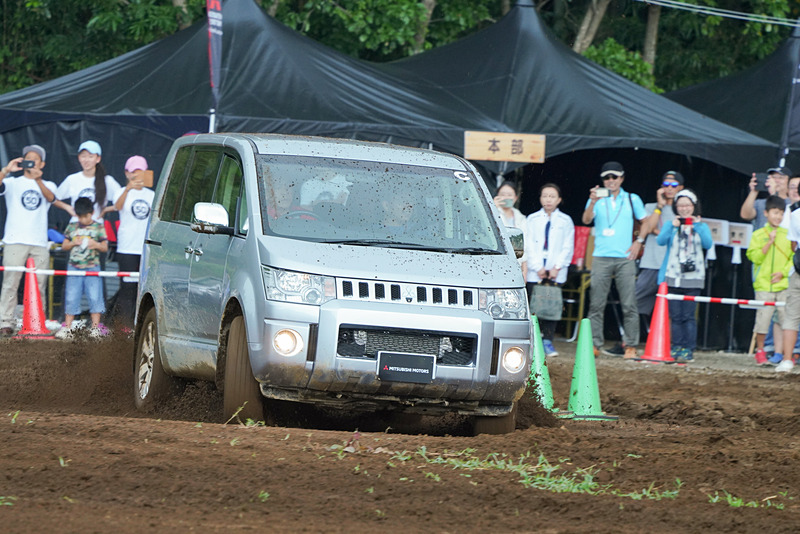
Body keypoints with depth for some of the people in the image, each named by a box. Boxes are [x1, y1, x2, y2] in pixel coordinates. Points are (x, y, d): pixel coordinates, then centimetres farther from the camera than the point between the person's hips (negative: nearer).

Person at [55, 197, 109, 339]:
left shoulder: (98, 227, 4)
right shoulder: (72, 227, 10)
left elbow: (105, 247, 4)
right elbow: (64, 246, 11)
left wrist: (96, 244, -16)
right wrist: (74, 243, -8)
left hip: (92, 267, -2)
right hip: (74, 267, 2)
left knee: (94, 297, -5)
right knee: (71, 297, 2)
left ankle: (95, 327, 0)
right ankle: (67, 328, 6)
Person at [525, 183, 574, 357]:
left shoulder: (565, 221, 11)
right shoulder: (532, 219, 12)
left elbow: (568, 247, 7)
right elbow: (529, 246, 6)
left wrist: (557, 268, -5)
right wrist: (538, 267, -6)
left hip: (556, 273, 0)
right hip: (535, 273, 0)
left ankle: (547, 342, 0)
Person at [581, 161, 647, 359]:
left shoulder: (632, 199, 11)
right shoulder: (597, 198, 7)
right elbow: (586, 220, -8)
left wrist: (638, 242, 4)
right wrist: (592, 202, -25)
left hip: (625, 258, 0)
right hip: (601, 258, 0)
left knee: (629, 305, -4)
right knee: (596, 304, -2)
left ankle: (630, 346, -1)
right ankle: (594, 344, 1)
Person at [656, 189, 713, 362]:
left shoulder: (701, 226, 10)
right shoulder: (671, 225, 11)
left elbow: (708, 244, -6)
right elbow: (660, 241, -6)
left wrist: (697, 226, -12)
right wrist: (672, 227, -16)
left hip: (693, 278, -1)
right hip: (672, 276, 1)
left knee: (688, 315, -6)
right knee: (675, 315, 2)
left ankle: (688, 349, -3)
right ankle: (677, 347, 8)